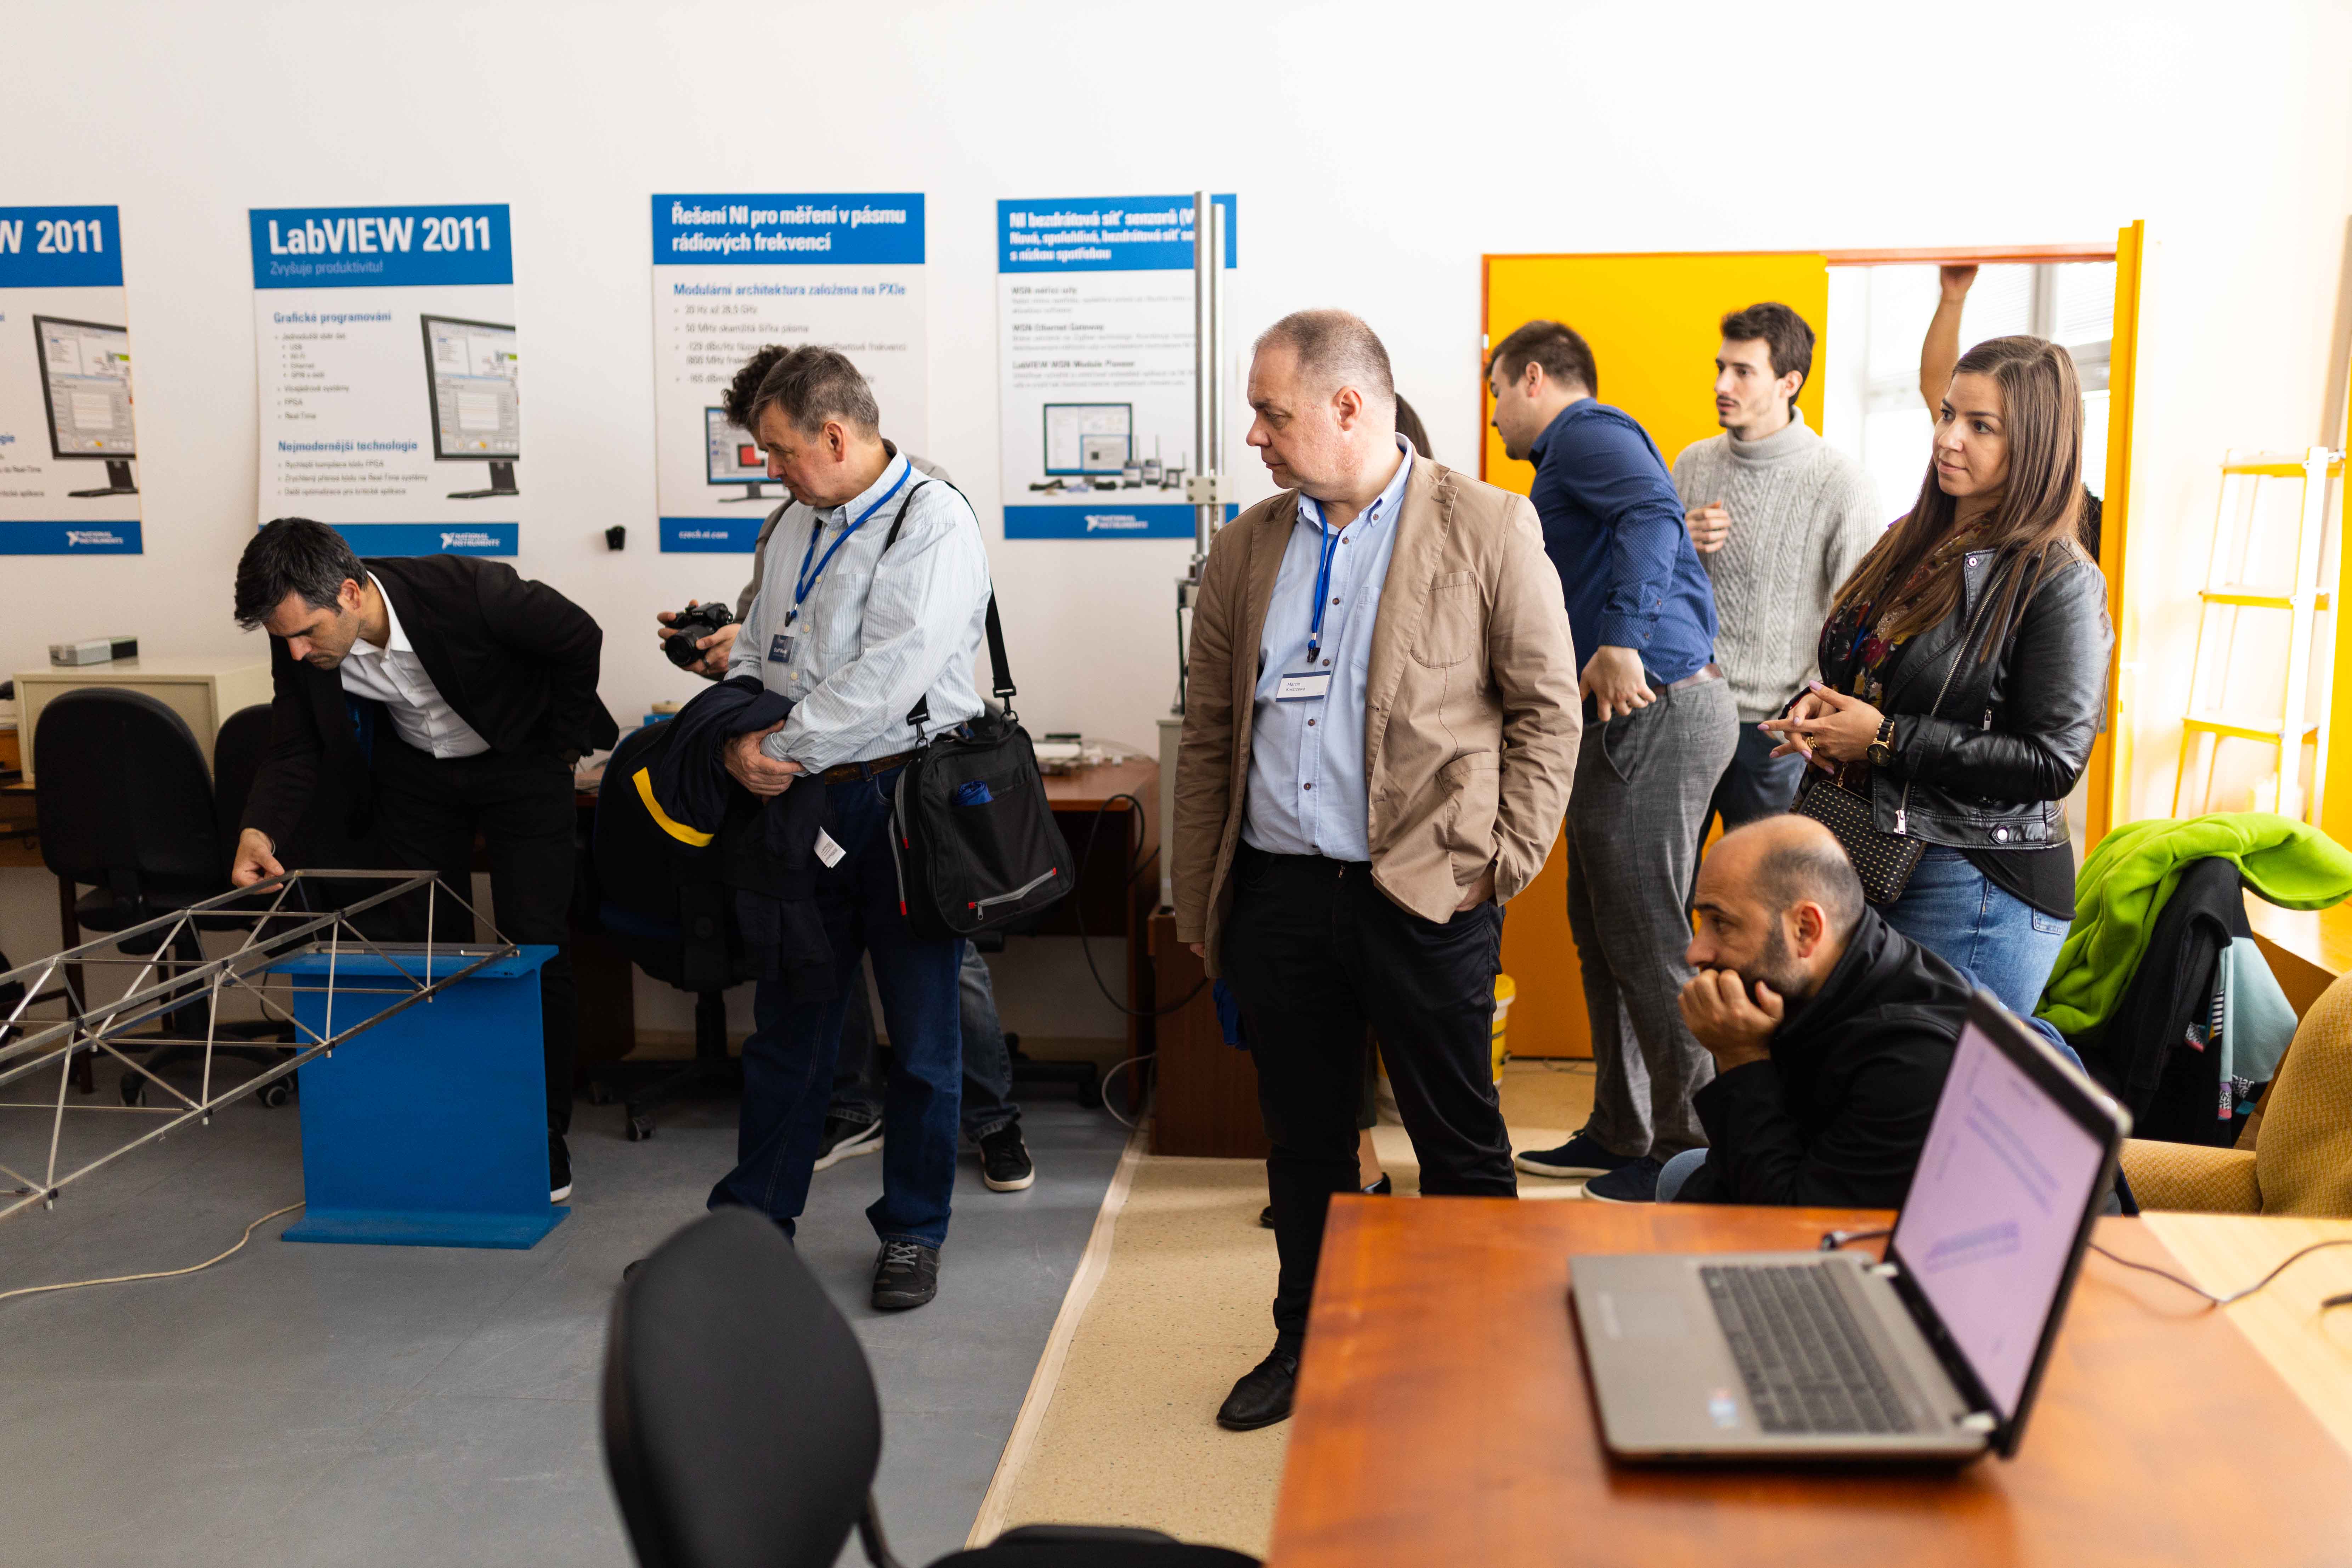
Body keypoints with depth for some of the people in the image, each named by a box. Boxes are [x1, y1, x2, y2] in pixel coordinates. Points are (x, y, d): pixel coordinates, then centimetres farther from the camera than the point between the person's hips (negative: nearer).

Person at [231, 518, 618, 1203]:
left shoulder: (468, 590, -35)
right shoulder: (300, 641, -20)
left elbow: (580, 637, -18)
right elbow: (295, 750, -7)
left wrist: (561, 744, -8)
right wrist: (260, 829, -25)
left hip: (519, 763, -4)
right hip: (415, 774, 4)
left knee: (536, 951, -5)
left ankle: (546, 1137, 8)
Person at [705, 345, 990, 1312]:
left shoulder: (933, 522, -12)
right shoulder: (798, 523, 13)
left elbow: (888, 678, -21)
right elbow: (759, 645, 18)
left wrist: (779, 749, -14)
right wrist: (738, 733, -2)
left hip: (905, 802, -7)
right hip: (806, 802, 7)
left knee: (922, 1037, 7)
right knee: (785, 1027, 14)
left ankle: (913, 1232, 22)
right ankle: (751, 1222, 26)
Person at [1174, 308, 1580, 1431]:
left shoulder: (1487, 529, -3)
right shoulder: (1246, 548, 10)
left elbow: (1547, 708, -1)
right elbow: (1208, 734, 12)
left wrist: (1504, 864, -8)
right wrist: (1197, 899, 11)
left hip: (1427, 898, -4)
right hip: (1279, 891, 4)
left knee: (1459, 1145, 9)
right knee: (1303, 1141, 16)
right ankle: (1306, 1345, 33)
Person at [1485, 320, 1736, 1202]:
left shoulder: (1587, 433, -6)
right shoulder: (1574, 454, 26)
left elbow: (1653, 514, -25)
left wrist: (1624, 641, -31)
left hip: (1653, 711, -11)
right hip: (1631, 713, 11)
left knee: (1647, 940, -4)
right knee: (1604, 933, 15)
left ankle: (1697, 1149, 6)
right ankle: (1621, 1134, 25)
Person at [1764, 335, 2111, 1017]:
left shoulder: (2058, 582, -11)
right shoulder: (1912, 541, 12)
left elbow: (2052, 762, -16)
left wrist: (1887, 740, -16)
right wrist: (1815, 707, 0)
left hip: (1977, 890, -7)